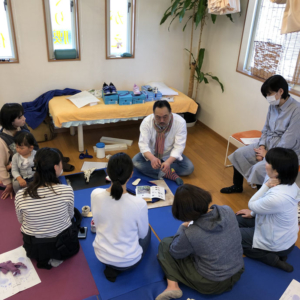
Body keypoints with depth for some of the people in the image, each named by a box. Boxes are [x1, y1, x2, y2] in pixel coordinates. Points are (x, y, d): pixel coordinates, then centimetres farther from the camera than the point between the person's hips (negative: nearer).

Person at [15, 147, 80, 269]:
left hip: (34, 249, 3)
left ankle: (45, 259, 16)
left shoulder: (20, 196, -22)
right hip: (64, 245, -3)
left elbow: (21, 220, 0)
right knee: (76, 214, 28)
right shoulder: (66, 191, -26)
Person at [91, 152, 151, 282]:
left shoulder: (95, 194, -21)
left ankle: (112, 266, 14)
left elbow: (97, 223, -1)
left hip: (101, 256, 3)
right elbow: (142, 234, -11)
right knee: (147, 232, 28)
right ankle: (119, 267, 12)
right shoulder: (139, 203, -31)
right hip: (128, 261, -3)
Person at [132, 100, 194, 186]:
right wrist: (152, 158, -47)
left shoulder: (180, 122, -23)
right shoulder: (146, 122, -21)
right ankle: (171, 174, -27)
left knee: (189, 168, -24)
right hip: (152, 154, 1)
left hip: (171, 155, -1)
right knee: (135, 161, -28)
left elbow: (179, 146, -25)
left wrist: (168, 162, -43)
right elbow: (143, 144, -25)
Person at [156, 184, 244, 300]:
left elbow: (175, 252, -8)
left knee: (165, 243, 8)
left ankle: (173, 285, -2)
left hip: (212, 284, -5)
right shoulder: (228, 211, -17)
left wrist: (182, 228, 4)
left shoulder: (190, 234, -30)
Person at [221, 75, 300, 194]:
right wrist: (262, 147, -7)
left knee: (259, 168, -28)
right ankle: (237, 186, 22)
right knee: (238, 154, -1)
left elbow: (288, 142, -23)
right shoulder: (273, 105, -3)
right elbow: (266, 129, 7)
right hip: (267, 144, 8)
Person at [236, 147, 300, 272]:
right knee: (236, 220, 19)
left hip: (277, 244, -8)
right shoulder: (289, 183, -12)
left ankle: (272, 258, 0)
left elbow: (252, 205, -20)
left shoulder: (277, 197, -40)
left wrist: (266, 185, -21)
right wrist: (253, 213, 11)